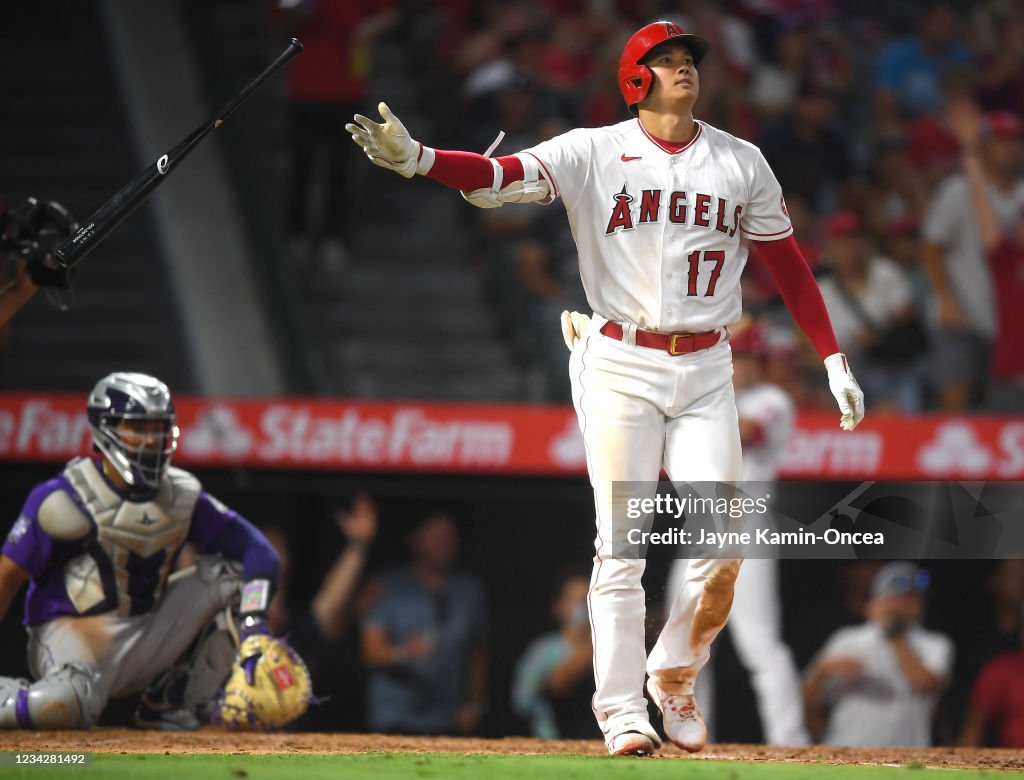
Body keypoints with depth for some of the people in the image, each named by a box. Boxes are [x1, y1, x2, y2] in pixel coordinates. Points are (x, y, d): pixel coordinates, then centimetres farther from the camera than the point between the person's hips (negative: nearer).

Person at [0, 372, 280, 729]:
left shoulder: (182, 496, 2)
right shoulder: (66, 499, -13)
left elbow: (254, 548, -2)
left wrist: (253, 620, -21)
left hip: (147, 640, 6)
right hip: (71, 633, -6)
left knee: (231, 567, -4)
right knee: (70, 702, -40)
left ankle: (168, 702, 3)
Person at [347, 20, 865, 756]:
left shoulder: (741, 163, 7)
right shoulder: (595, 153, -2)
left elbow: (788, 263, 12)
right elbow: (501, 177, -15)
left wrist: (835, 361, 7)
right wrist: (415, 158, -34)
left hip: (706, 371, 3)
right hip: (621, 366, -2)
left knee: (722, 545, -4)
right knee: (622, 549, -5)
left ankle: (675, 677, 19)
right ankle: (623, 713, 0)